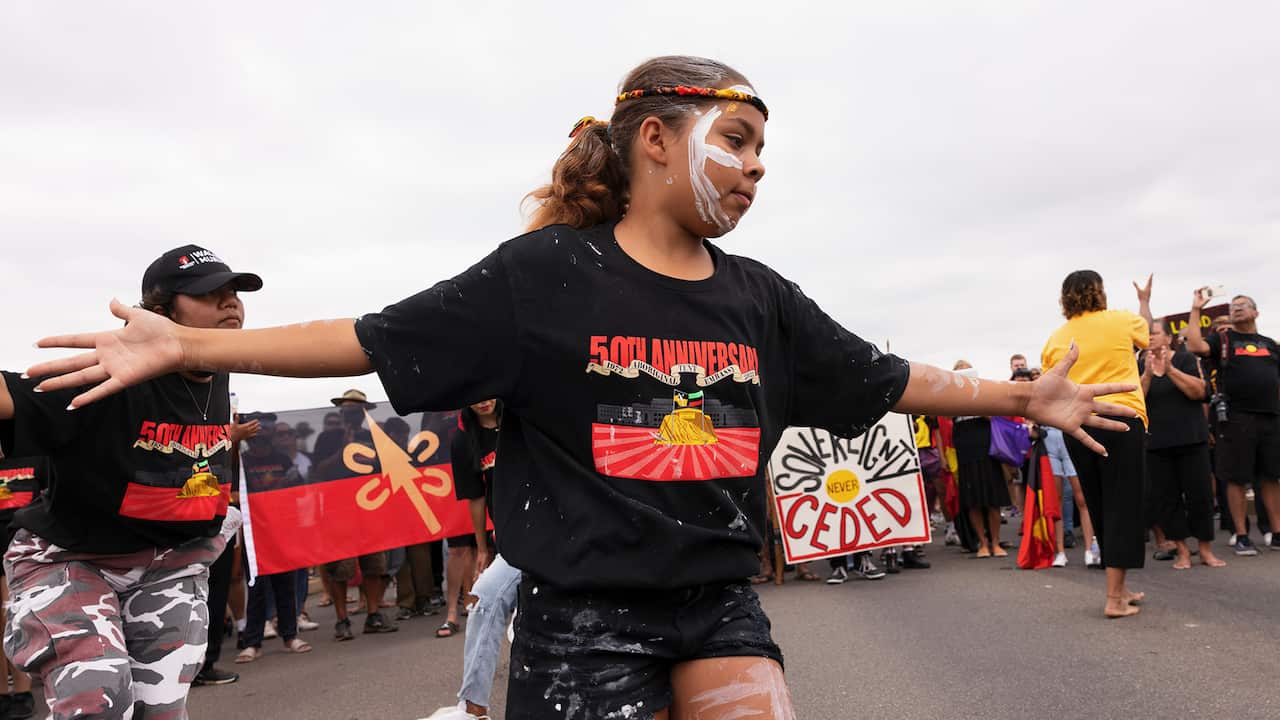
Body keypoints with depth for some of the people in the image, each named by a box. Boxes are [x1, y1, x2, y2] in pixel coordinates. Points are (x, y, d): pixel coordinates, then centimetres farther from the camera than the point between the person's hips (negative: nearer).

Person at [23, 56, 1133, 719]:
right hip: (585, 614, -4)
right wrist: (185, 345, -10)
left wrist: (1019, 398, 15)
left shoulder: (758, 297, 6)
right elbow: (380, 339, -8)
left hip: (721, 607, 4)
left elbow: (881, 379, 13)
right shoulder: (547, 273, -8)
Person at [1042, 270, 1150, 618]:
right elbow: (1146, 330, 28)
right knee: (1123, 507, -1)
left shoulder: (1055, 339, 9)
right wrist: (1145, 300, 44)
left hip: (1076, 428, 4)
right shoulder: (1120, 321, 2)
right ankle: (1115, 598, -4)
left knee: (1100, 510, 13)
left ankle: (1120, 588, 24)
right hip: (1120, 420, -4)